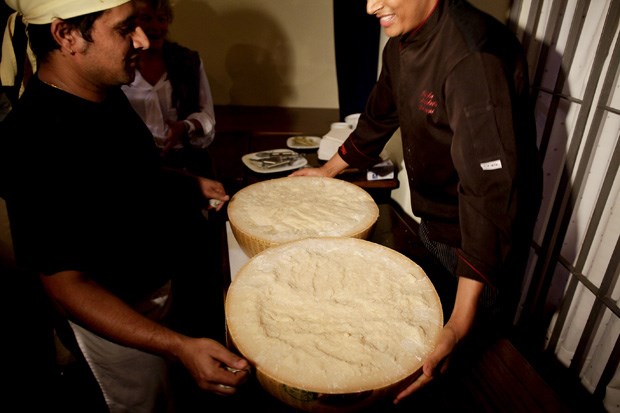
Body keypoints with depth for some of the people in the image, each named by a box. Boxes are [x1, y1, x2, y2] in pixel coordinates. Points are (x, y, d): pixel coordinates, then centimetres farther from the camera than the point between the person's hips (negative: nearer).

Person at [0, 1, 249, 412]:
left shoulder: (105, 92, -6)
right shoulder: (33, 141, -33)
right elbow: (65, 284, -30)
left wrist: (189, 182, 3)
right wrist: (179, 346, -38)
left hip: (160, 279, 7)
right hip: (116, 316, -7)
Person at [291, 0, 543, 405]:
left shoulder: (475, 56, -30)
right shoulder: (401, 42, -2)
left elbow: (490, 187, -36)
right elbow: (379, 117, 13)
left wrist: (461, 322, -39)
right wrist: (329, 170, 21)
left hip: (482, 234, -8)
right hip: (432, 220, 8)